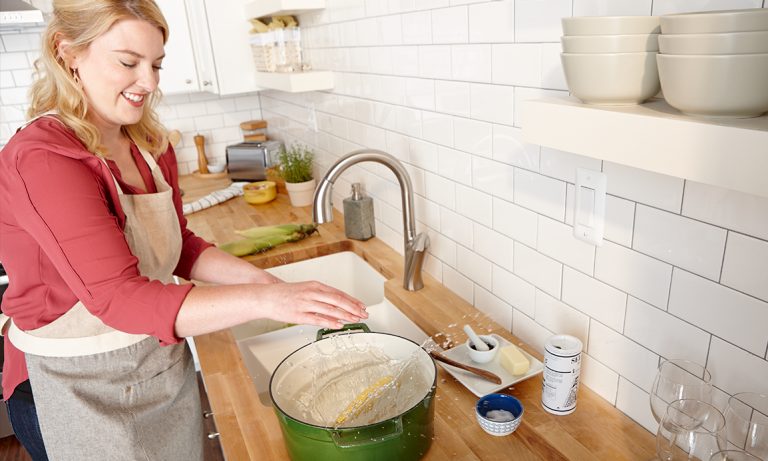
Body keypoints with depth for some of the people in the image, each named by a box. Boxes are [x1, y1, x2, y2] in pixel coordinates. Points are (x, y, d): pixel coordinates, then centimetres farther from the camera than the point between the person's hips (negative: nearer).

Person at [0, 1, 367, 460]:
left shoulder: (151, 146, -1)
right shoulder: (41, 159, -24)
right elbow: (121, 299, -31)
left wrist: (261, 278, -11)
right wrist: (264, 300, -38)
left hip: (163, 366, 7)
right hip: (78, 393, -6)